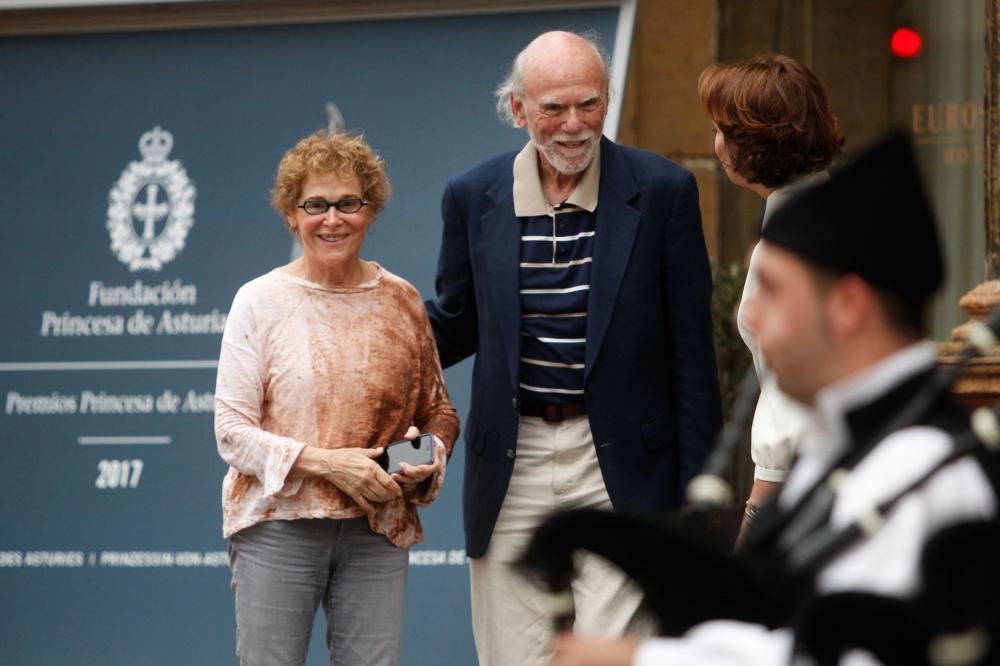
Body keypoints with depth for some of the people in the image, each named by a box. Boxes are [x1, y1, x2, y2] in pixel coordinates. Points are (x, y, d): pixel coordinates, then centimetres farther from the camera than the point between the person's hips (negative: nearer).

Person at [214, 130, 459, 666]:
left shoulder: (402, 302, 9)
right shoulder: (260, 301, -1)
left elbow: (438, 410, 19)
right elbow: (231, 430, -4)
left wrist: (428, 458, -4)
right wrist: (326, 462, -15)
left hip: (378, 532, 3)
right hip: (278, 525, -3)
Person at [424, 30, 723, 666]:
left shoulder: (662, 191, -4)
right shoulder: (473, 198, 3)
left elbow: (691, 352, -2)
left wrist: (696, 493, -3)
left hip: (619, 468, -3)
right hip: (512, 468, 3)